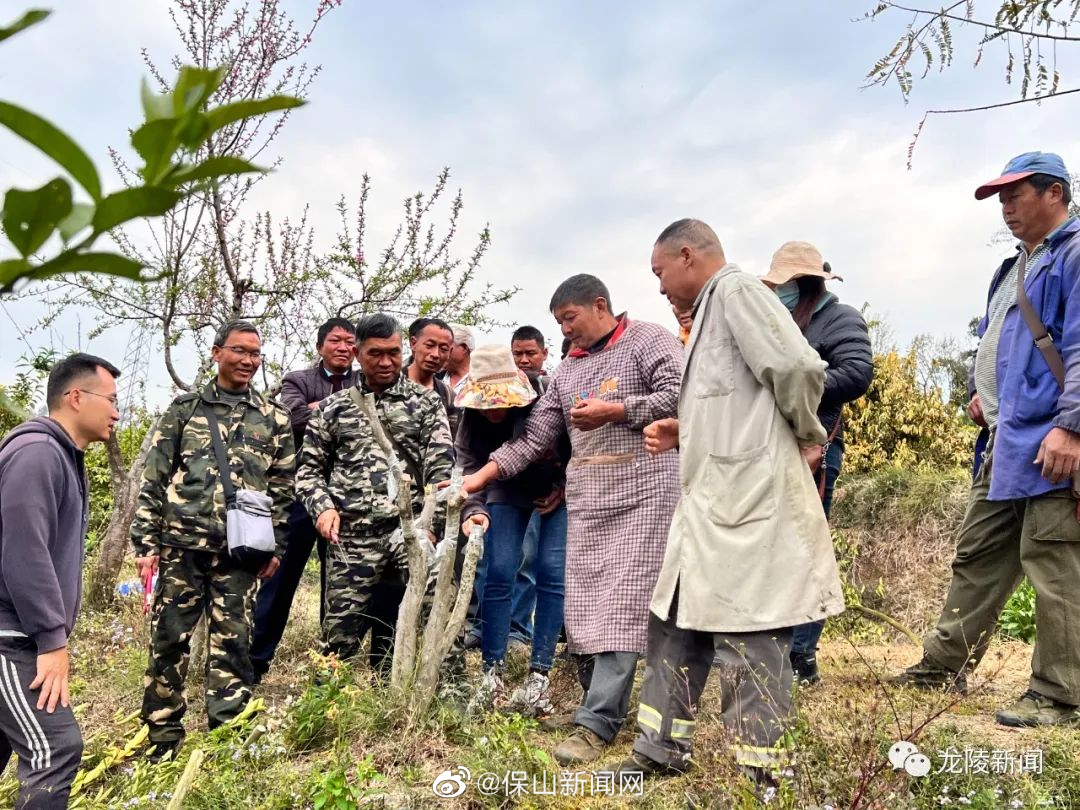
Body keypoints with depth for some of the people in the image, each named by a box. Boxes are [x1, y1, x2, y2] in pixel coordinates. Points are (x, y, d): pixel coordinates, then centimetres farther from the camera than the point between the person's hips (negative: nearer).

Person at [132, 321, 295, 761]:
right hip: (181, 545, 0)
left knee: (232, 643, 5)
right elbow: (154, 480, 5)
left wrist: (275, 547, 5)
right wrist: (146, 543, 0)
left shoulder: (275, 418, 8)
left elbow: (282, 489, 9)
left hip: (240, 551, 0)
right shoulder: (184, 408, 6)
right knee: (168, 638, 6)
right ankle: (162, 735, 21)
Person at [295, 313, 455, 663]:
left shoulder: (425, 402, 6)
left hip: (409, 525, -2)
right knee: (340, 630, 7)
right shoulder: (333, 407, 12)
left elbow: (441, 466, -1)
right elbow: (309, 467, 15)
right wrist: (323, 508, -3)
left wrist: (431, 525, -11)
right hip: (351, 533, 2)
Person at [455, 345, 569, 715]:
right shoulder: (472, 419, -18)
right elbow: (470, 469, -21)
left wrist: (562, 488, -14)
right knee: (499, 574, -6)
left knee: (552, 574, -9)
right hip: (509, 490, 3)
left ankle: (539, 676, -2)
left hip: (558, 488, -2)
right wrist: (474, 510, -38)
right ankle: (493, 671, 4)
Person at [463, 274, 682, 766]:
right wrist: (482, 475, 4)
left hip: (644, 489, -6)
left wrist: (614, 410, -13)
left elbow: (680, 396, -10)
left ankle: (596, 723, -8)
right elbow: (534, 439, 14)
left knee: (623, 602, -10)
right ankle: (605, 705, 16)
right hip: (586, 498, 6)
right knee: (584, 603, 4)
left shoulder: (649, 340, 2)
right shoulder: (565, 371, 18)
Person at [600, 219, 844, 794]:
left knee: (747, 638, -3)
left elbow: (797, 368, -22)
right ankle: (661, 749, 27)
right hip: (715, 501, 10)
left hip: (747, 500, -10)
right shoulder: (712, 308, 22)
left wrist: (807, 436, -7)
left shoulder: (735, 289, -8)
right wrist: (682, 434, 10)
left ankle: (760, 776, 10)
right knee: (675, 622, 15)